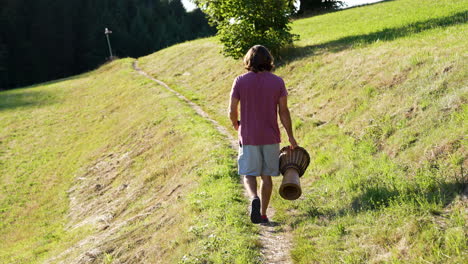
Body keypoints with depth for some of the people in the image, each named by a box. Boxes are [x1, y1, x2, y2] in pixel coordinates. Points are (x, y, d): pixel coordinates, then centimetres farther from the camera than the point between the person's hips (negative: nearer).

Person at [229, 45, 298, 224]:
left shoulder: (240, 81, -5)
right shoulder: (277, 82, -3)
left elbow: (232, 111, -4)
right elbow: (284, 112, -4)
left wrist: (236, 125, 18)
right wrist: (291, 137, 5)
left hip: (248, 137, -1)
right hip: (270, 137, 1)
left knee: (249, 175, 7)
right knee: (266, 176, 12)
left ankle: (254, 198, -21)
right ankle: (263, 214, 15)